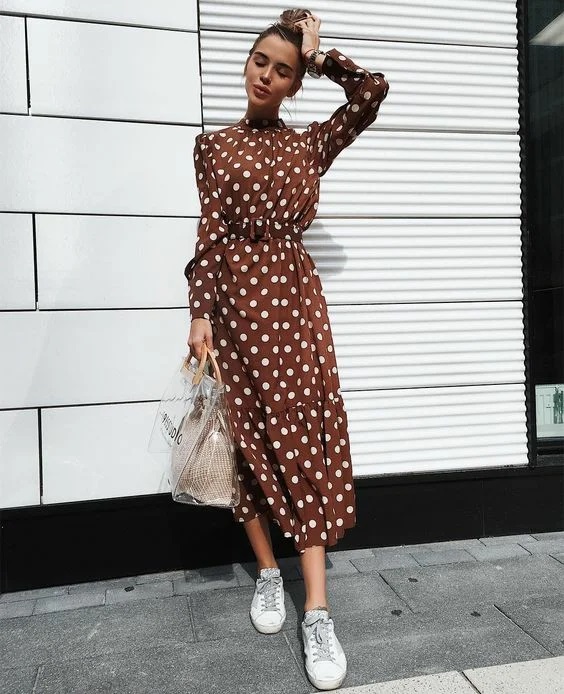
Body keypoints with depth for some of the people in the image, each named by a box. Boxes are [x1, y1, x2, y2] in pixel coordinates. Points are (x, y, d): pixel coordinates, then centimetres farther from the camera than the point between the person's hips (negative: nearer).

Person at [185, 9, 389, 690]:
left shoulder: (310, 143, 16)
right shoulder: (214, 144, 11)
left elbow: (373, 90, 5)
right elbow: (210, 235, 1)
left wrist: (317, 54, 14)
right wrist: (200, 313, -7)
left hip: (296, 298, 1)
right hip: (236, 298, 0)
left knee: (303, 437, -4)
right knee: (249, 435, 4)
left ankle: (317, 612, 2)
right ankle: (267, 573, 23)